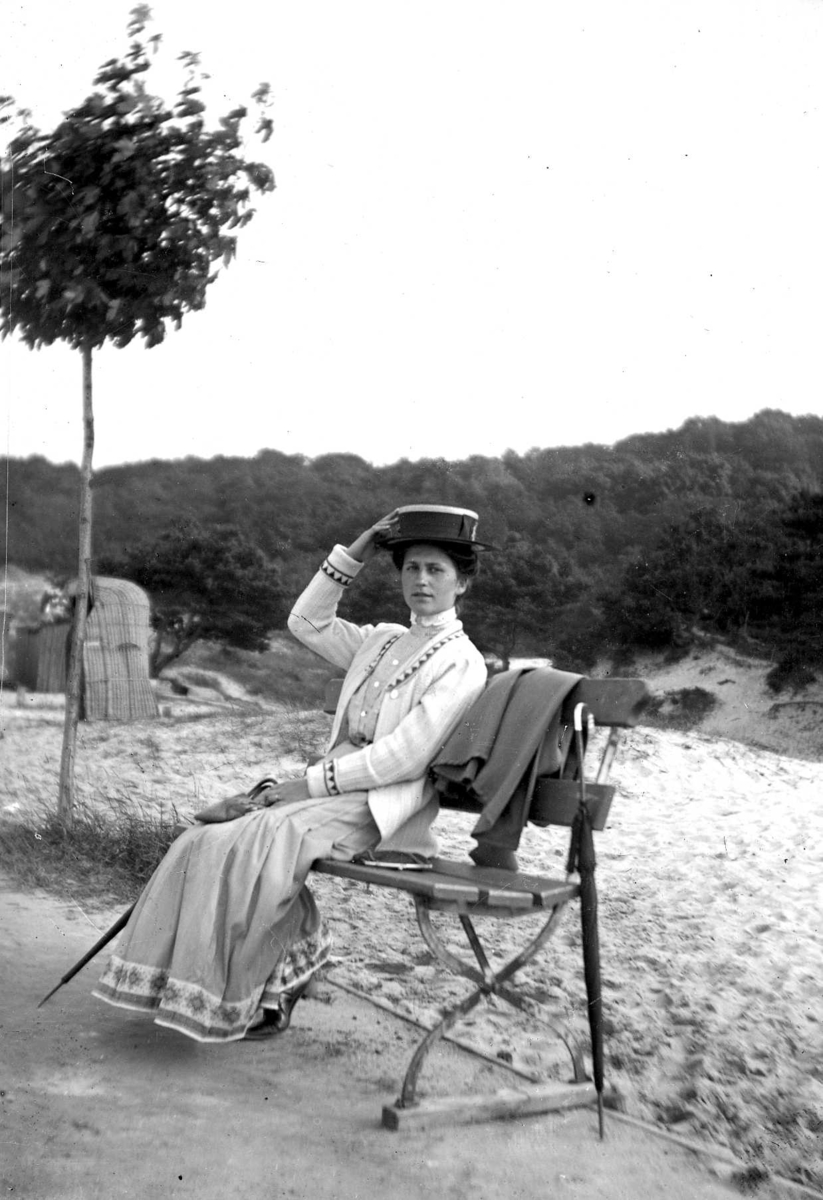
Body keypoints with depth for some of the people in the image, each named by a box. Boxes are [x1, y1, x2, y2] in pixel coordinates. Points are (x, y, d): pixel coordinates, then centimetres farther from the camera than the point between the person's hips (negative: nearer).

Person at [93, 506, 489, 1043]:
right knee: (211, 834, -14)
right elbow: (307, 622, 21)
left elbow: (405, 757, -15)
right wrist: (353, 556, 12)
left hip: (379, 803, -7)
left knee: (256, 843, -28)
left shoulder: (463, 663, -6)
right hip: (332, 786, 8)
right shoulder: (384, 640, 20)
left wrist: (313, 783, -15)